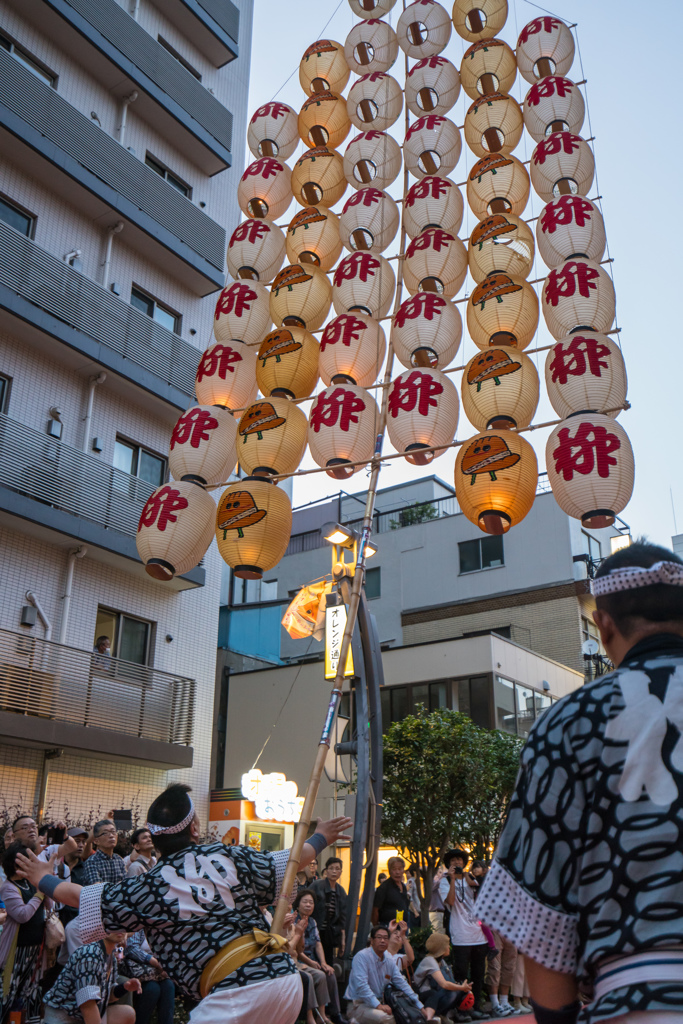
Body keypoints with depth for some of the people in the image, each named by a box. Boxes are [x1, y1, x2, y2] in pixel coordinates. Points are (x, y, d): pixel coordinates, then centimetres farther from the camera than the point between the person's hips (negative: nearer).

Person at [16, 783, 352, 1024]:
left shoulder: (150, 887, 2)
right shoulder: (229, 856, 9)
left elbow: (83, 897, 13)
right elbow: (288, 862, 21)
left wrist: (43, 879, 33)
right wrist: (321, 838, 41)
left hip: (235, 992, -5)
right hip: (284, 972, 5)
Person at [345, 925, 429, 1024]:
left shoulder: (389, 962, 12)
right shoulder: (361, 957, -12)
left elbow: (402, 984, 13)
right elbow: (361, 985, -22)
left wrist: (421, 1008, 8)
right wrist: (378, 1005, -29)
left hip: (380, 1004, 7)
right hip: (359, 1005, -7)